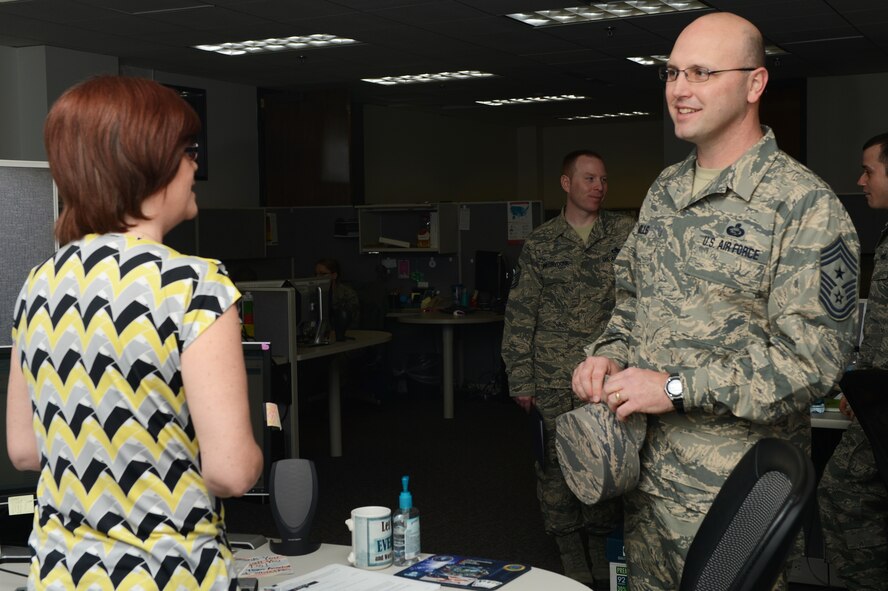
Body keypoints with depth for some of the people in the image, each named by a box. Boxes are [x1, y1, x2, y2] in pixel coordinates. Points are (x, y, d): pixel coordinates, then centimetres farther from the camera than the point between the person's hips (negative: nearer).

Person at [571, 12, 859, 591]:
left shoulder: (805, 204, -13)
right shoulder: (664, 191, 11)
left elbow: (811, 358, -19)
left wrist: (675, 388, -21)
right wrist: (608, 354, 0)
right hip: (643, 470, 7)